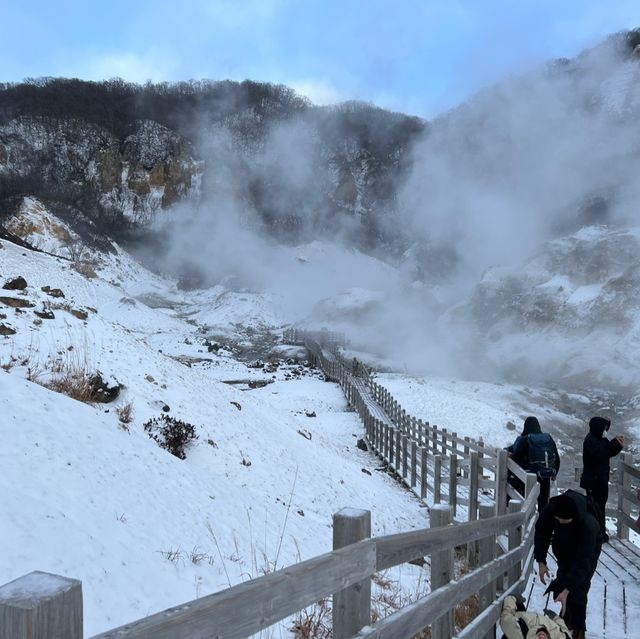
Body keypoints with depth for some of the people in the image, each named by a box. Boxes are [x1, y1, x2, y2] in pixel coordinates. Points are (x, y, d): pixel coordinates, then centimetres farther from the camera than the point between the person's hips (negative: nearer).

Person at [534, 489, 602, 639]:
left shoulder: (588, 524, -44)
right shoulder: (550, 509, -32)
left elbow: (582, 562, -39)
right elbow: (541, 532, -11)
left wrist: (567, 590, -41)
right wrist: (541, 561, -15)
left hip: (587, 551, -4)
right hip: (564, 549, 4)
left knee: (578, 591, -11)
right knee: (562, 581, 4)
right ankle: (566, 620, 24)